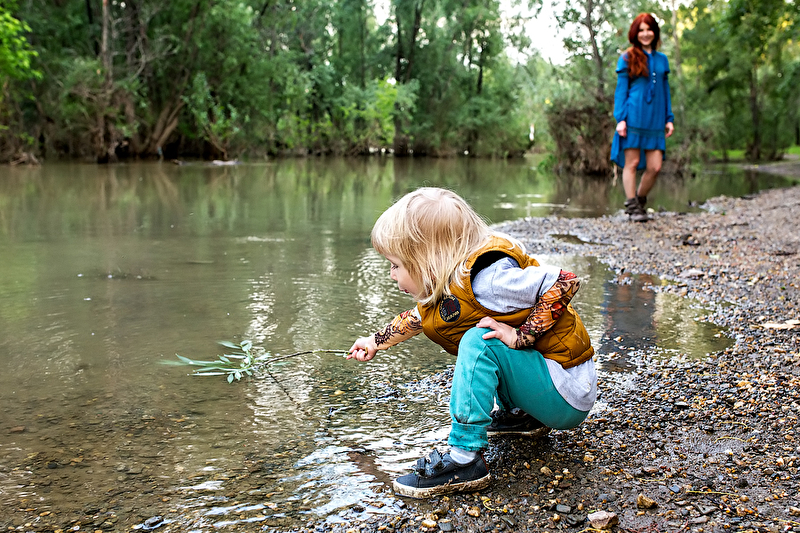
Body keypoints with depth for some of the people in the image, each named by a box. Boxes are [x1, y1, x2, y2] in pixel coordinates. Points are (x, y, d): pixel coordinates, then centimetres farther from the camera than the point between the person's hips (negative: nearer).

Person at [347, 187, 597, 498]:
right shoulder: (444, 284, 3)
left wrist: (521, 336, -28)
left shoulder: (486, 279, -25)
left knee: (479, 342, -27)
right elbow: (418, 318, 24)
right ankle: (520, 416, 16)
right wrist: (376, 342, 35)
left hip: (568, 396, -10)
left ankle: (465, 459, -24)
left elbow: (565, 284, -27)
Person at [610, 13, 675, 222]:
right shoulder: (627, 58, 4)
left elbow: (665, 91, 19)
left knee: (655, 167, -2)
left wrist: (669, 118, 13)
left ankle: (639, 199, 18)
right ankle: (632, 206, 8)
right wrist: (620, 118, -8)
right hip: (633, 118, -4)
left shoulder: (661, 59, 16)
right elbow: (620, 90, 1)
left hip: (655, 120, 4)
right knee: (632, 163, -1)